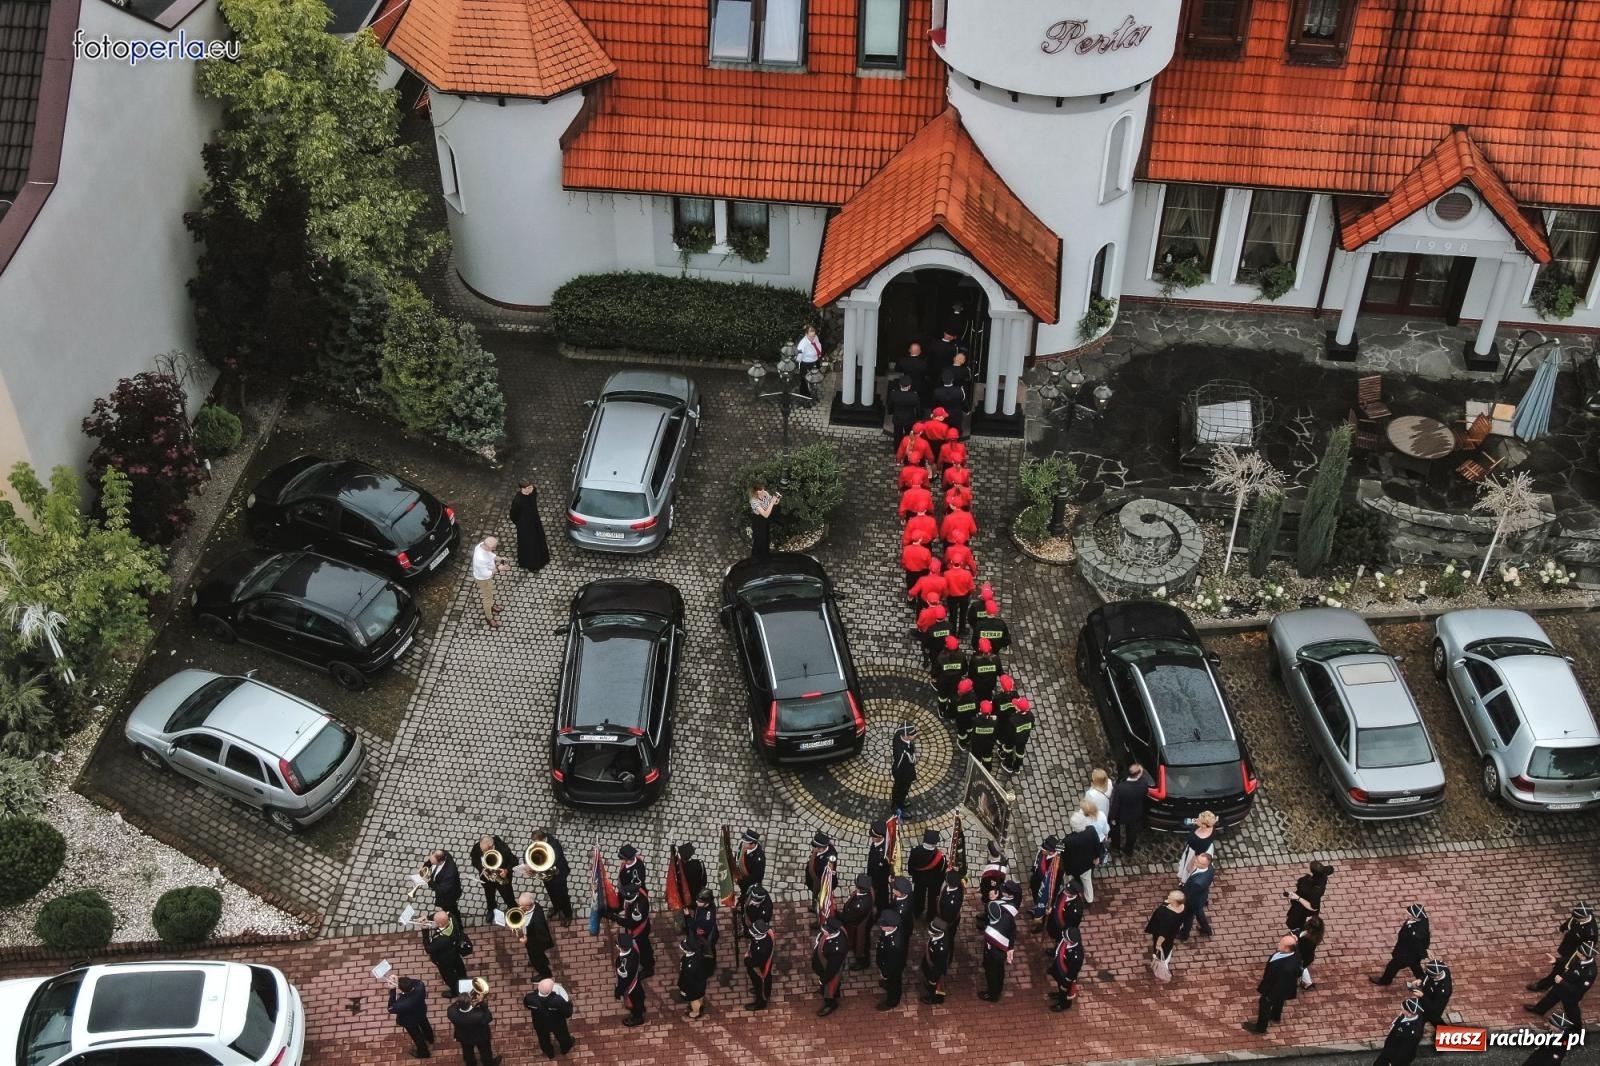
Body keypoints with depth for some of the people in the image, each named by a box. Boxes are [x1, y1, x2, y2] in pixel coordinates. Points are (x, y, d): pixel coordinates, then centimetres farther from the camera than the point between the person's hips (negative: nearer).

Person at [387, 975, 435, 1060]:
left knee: (416, 1035, 27)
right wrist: (398, 979, -28)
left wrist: (392, 990, -35)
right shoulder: (420, 985, -39)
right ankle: (430, 1041, 68)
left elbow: (391, 1009, -27)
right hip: (421, 1011, 5)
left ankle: (423, 1052, 56)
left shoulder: (402, 1004, -49)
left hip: (410, 1020, -5)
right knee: (424, 1025, 36)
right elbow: (414, 981, -14)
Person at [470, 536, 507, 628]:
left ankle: (489, 605, 61)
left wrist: (498, 559, -10)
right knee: (488, 597, 16)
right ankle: (489, 617, 40)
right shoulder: (481, 559, -45)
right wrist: (498, 569, -26)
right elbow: (485, 574, -31)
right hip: (483, 579, -8)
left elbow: (490, 554, 3)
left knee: (489, 592, 33)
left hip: (487, 574, 8)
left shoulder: (483, 544, -20)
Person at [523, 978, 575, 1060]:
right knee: (562, 1036, 34)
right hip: (557, 1024, -1)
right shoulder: (558, 1000, -45)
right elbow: (567, 1014, -25)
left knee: (544, 1039, 35)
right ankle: (565, 1048, 64)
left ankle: (549, 1054, 63)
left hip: (540, 1025, 2)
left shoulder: (530, 998, -38)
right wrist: (569, 1002, -7)